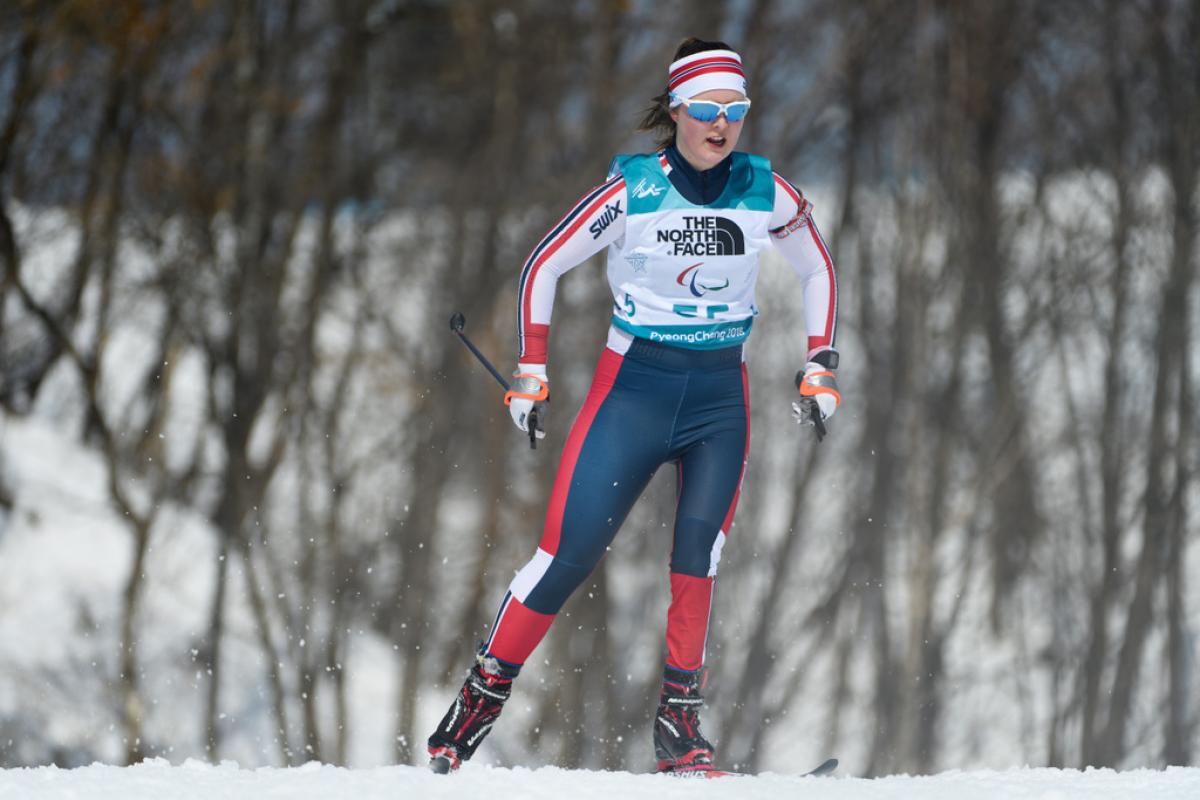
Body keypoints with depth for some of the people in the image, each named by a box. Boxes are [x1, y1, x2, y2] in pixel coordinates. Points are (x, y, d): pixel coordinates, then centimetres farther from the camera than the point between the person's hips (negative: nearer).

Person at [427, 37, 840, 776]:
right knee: (569, 553, -7)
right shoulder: (632, 191, -9)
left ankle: (682, 722, -9)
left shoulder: (765, 193, -2)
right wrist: (531, 374, 0)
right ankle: (484, 693, 7)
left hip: (720, 397, 2)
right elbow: (543, 267, 1)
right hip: (632, 388, -2)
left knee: (699, 554, -17)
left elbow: (818, 272, 16)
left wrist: (822, 368, 9)